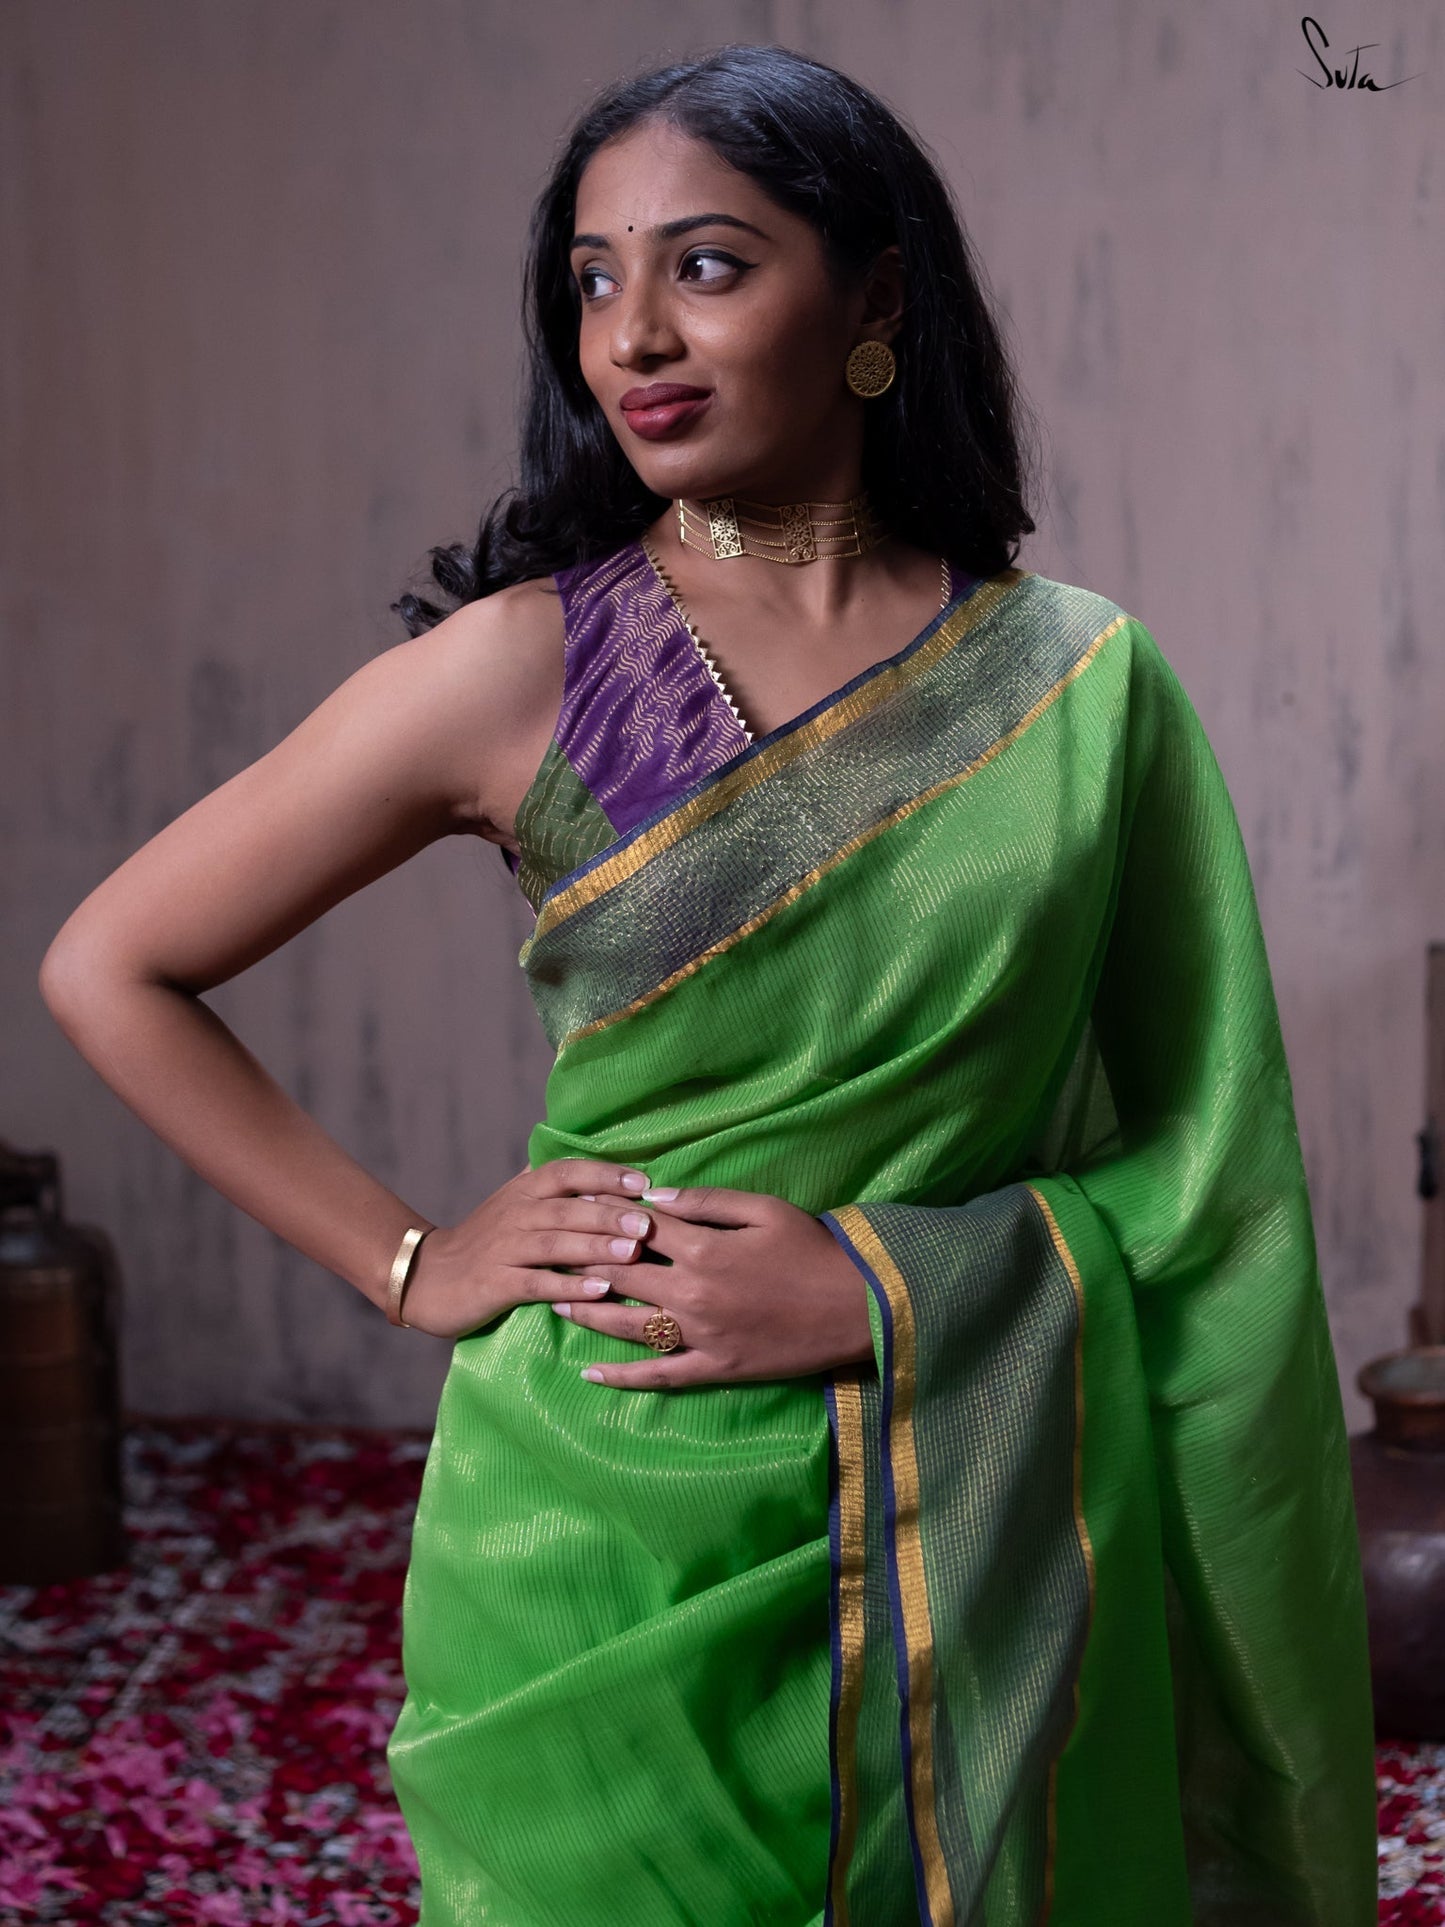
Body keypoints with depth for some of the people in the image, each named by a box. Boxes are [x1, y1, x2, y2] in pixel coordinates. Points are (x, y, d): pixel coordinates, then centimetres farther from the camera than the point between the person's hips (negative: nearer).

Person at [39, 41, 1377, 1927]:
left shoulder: (1082, 682, 0)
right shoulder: (518, 669, -5)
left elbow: (1195, 1165, 2)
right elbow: (113, 969, 0)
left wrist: (884, 1280, -12)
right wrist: (410, 1261, -3)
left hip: (979, 1543, 2)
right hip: (614, 1540, -1)